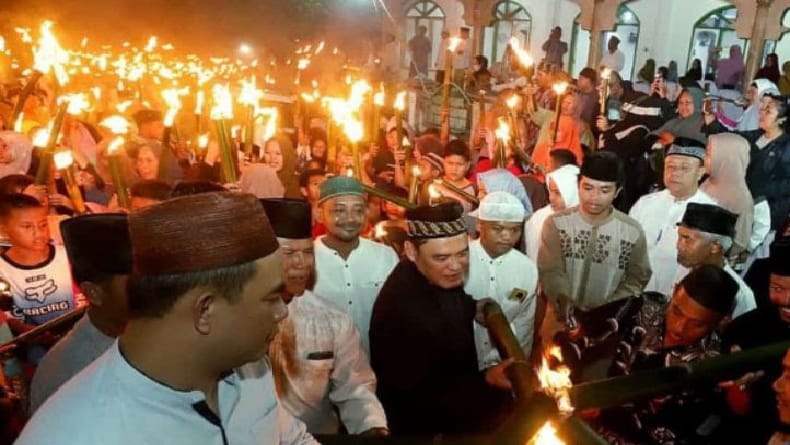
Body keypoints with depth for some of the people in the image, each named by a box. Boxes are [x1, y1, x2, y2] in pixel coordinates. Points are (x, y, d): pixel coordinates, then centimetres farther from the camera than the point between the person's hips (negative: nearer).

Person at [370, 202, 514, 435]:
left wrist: (474, 308, -4)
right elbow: (415, 396, -28)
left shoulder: (442, 276, -9)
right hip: (422, 425, -7)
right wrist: (486, 380, -34)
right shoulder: (401, 309, -33)